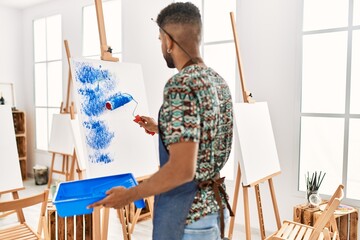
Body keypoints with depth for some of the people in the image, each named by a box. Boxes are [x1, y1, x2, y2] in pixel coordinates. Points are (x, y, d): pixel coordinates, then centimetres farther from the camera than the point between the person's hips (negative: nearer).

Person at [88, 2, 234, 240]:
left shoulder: (180, 85, -23)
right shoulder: (219, 82, 5)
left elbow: (182, 170, -28)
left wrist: (129, 195, -16)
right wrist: (162, 129, 23)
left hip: (187, 215, -8)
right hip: (214, 207, 9)